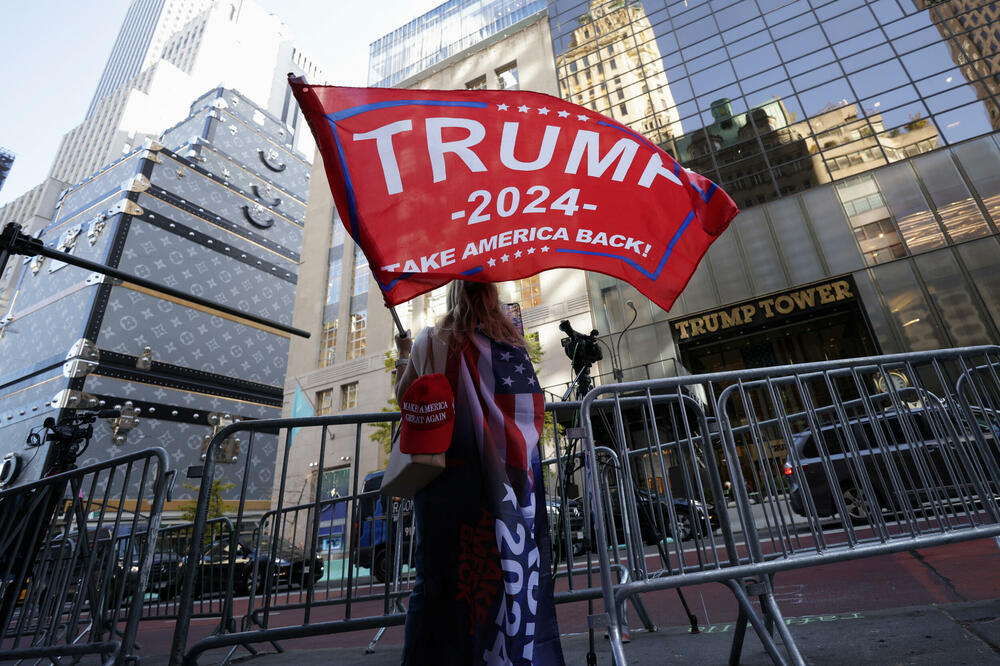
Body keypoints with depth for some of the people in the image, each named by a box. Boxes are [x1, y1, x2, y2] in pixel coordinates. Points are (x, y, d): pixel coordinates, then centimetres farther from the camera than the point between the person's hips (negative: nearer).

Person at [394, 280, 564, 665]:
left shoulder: (431, 341, -1)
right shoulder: (513, 342, 7)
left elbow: (403, 395, 11)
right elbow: (534, 412, 14)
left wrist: (403, 355, 26)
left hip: (447, 470, -2)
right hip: (511, 475, 3)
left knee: (440, 575, 5)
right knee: (514, 569, 10)